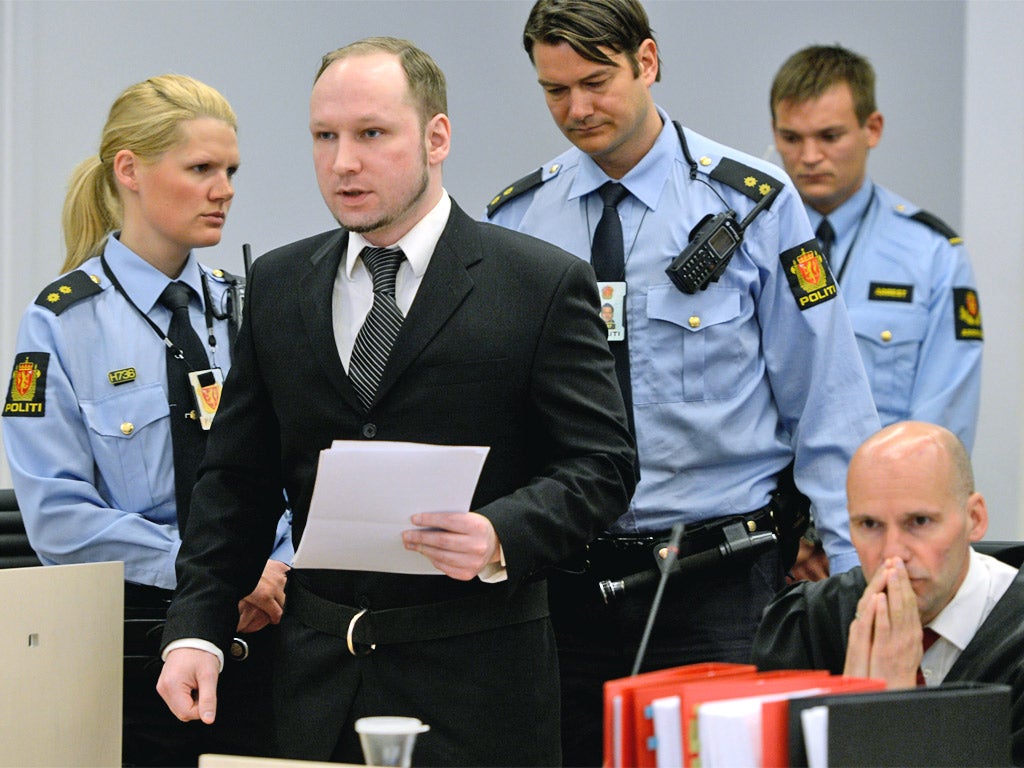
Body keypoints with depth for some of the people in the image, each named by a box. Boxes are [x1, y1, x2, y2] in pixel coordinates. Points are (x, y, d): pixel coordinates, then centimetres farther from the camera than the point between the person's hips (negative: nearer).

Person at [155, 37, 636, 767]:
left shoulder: (546, 285, -3)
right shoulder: (277, 286, 10)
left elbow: (601, 465, -5)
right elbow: (238, 480, 12)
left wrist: (502, 538, -23)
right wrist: (194, 631, 2)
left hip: (476, 685, -3)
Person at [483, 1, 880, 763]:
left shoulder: (752, 205, -2)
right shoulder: (515, 219, 5)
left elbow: (827, 404, -2)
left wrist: (858, 580, -7)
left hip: (716, 583, -2)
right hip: (562, 578, 3)